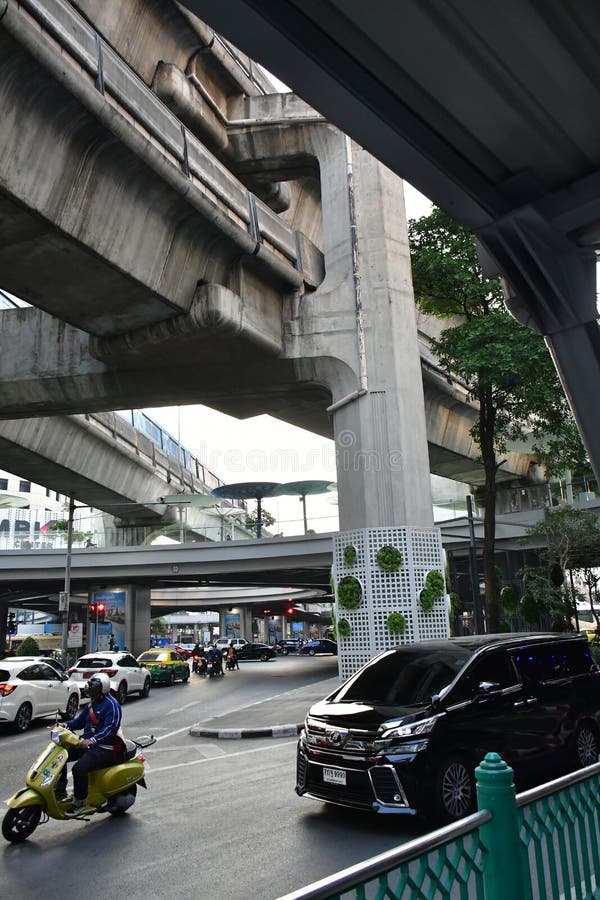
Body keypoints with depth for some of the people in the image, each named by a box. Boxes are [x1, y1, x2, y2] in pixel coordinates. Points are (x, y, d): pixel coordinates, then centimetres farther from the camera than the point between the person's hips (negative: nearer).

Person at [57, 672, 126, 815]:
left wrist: (92, 740, -38)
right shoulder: (92, 703, 15)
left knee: (79, 768, -29)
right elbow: (80, 721, 19)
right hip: (89, 743, 10)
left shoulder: (111, 704, -15)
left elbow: (111, 728, -26)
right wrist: (65, 725, 1)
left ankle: (80, 802, -11)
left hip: (106, 748, -10)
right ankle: (60, 789, 14)